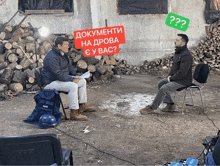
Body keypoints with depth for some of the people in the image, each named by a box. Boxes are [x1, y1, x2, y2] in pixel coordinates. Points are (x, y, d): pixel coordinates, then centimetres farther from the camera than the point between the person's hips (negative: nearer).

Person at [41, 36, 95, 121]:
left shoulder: (63, 54, 10)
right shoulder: (52, 57, -24)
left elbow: (69, 66, 22)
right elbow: (58, 74, -29)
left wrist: (76, 76, 5)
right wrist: (72, 79, -23)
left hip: (63, 79, 11)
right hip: (51, 83, -11)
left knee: (83, 81, 8)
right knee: (73, 86, -33)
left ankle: (82, 106, 15)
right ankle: (74, 113, -29)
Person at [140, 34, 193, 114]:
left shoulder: (186, 55, -23)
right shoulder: (178, 52, 10)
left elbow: (182, 72, -27)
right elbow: (174, 65, 22)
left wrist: (171, 78, -15)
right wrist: (170, 75, 6)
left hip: (183, 81, -10)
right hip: (175, 77, 10)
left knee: (164, 88, -21)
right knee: (161, 83, 8)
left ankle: (151, 108, -11)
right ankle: (170, 105, 11)